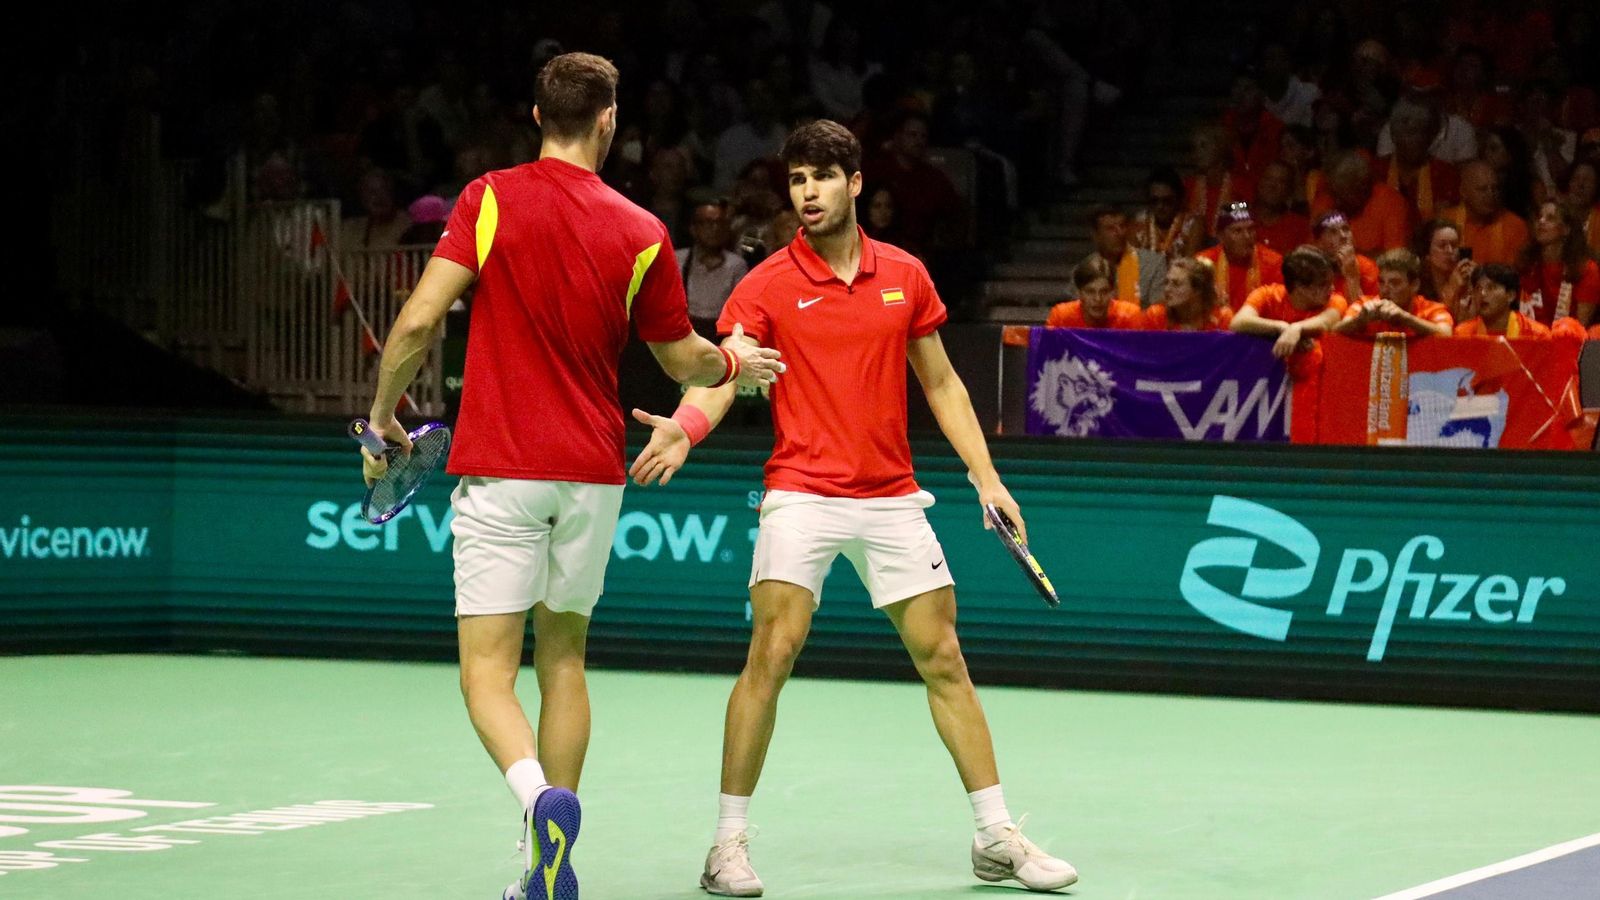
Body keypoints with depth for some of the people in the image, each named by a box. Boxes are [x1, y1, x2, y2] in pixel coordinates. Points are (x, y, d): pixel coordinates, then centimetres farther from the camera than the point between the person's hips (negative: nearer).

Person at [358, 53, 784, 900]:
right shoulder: (639, 233, 0)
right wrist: (737, 363, 34)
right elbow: (684, 360, 12)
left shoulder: (489, 200, -6)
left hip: (499, 472, -3)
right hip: (592, 473, 3)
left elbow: (418, 320, -13)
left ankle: (540, 799, -31)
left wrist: (383, 417, 2)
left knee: (487, 672, -3)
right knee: (563, 659, 17)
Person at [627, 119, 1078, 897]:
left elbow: (940, 382, 15)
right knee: (770, 656, -15)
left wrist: (985, 474, 8)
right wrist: (683, 427, -36)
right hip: (802, 495, -3)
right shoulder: (767, 286, -4)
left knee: (944, 661, 6)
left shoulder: (906, 276, 6)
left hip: (892, 498, 3)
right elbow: (720, 375, -15)